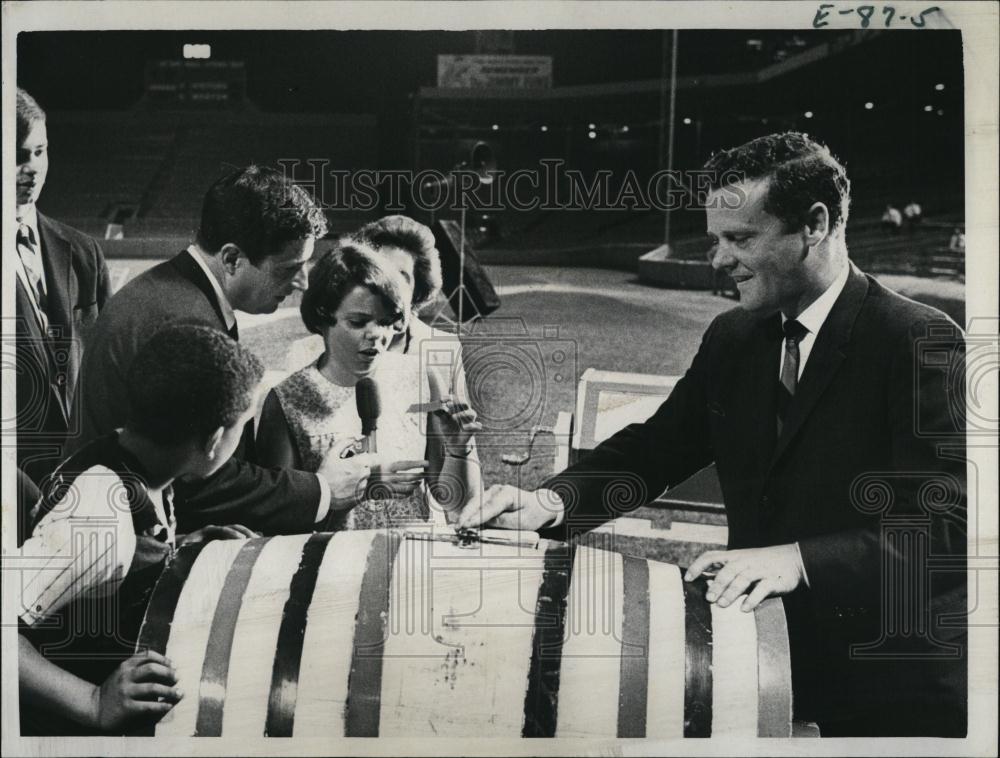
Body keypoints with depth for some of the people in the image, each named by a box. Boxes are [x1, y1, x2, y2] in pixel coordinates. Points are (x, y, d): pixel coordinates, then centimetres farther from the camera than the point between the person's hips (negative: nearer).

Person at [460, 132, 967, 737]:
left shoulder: (921, 340, -15)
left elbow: (948, 523, -22)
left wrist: (799, 560, -36)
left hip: (891, 684, -5)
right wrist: (551, 501, -11)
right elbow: (654, 449, 7)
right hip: (767, 666, 5)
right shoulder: (733, 338, 5)